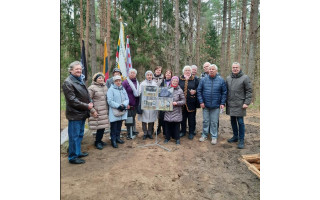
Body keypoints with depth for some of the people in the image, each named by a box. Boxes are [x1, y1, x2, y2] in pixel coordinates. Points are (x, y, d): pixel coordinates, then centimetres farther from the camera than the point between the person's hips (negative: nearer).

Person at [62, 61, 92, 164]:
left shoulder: (80, 80, 16)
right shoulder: (68, 83, -12)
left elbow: (86, 95, 20)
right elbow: (72, 100, -18)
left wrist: (90, 103, 1)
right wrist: (86, 106, -17)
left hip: (82, 113, 9)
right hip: (74, 114, -9)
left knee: (80, 134, 19)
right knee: (74, 136, 1)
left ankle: (77, 152, 34)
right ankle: (73, 157, 14)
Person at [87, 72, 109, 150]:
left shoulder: (105, 87, 13)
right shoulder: (92, 88, -8)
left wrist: (108, 108, 16)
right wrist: (92, 111, -12)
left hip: (105, 111, 6)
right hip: (97, 112, -6)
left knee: (103, 127, 9)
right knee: (100, 127, -4)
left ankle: (99, 140, 28)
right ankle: (97, 142, 15)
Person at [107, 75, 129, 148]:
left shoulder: (123, 89, 13)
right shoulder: (111, 89, -6)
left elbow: (127, 99, 9)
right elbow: (110, 101, -14)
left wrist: (124, 105, -11)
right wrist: (118, 106, -19)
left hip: (122, 111, 6)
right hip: (114, 112, -5)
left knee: (119, 126, 15)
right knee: (114, 127, 1)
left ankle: (117, 138, 30)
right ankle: (113, 140, 11)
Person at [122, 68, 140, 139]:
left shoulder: (137, 82, 11)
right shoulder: (125, 82, -8)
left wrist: (138, 103, 14)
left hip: (135, 104, 6)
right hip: (129, 105, -5)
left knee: (133, 118, 16)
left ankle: (133, 130, 29)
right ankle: (128, 133, 13)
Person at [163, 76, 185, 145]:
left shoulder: (180, 91, -1)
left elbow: (183, 101, -2)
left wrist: (176, 103, -15)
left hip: (176, 112, -2)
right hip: (168, 111, 2)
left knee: (176, 125, 4)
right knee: (167, 124, 7)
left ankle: (177, 138, 20)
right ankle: (167, 137, 25)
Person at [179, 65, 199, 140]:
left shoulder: (195, 79, 4)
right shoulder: (180, 79, 8)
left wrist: (195, 91, -13)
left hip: (191, 102, -1)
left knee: (191, 118, 5)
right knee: (183, 117, 11)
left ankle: (191, 132, 18)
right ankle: (183, 131, 27)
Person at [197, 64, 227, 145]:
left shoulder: (221, 80, -1)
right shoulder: (203, 80, 0)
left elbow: (224, 92, 2)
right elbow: (199, 91, 2)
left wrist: (222, 103, -5)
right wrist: (201, 102, -5)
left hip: (216, 106, -1)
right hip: (205, 105, 1)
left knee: (214, 122, 7)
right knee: (205, 121, 12)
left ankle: (214, 137, 20)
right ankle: (204, 135, 26)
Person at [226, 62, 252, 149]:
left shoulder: (245, 78, -5)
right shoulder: (228, 78, 10)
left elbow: (249, 91, -5)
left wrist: (247, 103, -12)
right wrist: (225, 101, 9)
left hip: (240, 105, -5)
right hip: (230, 104, 5)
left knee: (240, 122, -1)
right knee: (233, 121, 13)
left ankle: (241, 140, 10)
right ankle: (235, 136, 29)